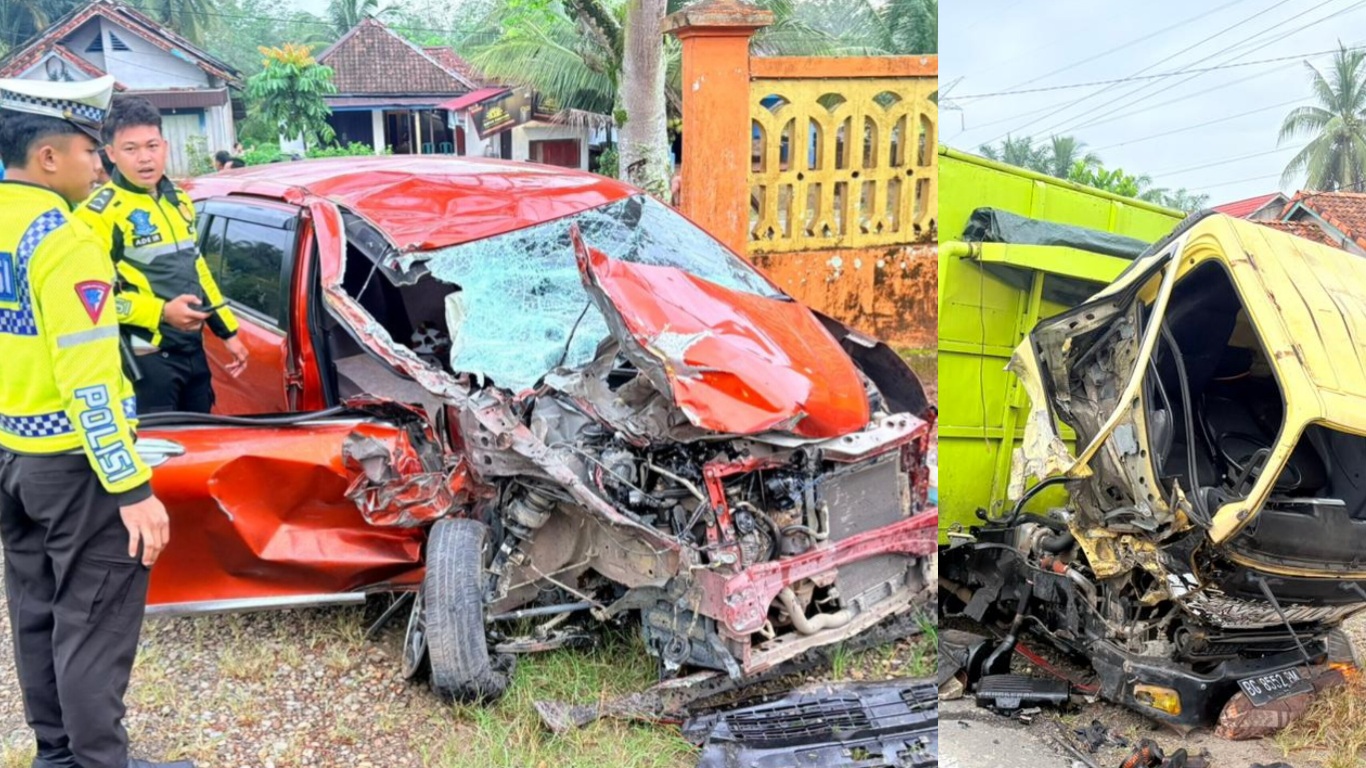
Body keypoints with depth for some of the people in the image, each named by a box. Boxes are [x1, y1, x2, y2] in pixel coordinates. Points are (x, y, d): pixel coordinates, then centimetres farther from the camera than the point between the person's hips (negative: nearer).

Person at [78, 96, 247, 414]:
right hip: (145, 357, -8)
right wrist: (161, 312, -26)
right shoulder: (100, 212, -12)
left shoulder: (178, 200, 14)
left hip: (193, 349, 8)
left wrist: (228, 331, 19)